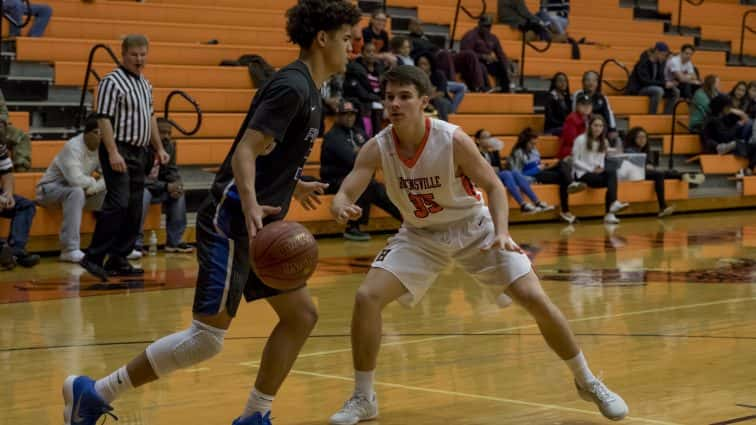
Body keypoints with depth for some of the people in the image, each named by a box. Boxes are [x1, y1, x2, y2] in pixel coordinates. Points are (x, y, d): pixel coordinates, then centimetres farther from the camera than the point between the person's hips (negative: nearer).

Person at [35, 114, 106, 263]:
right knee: (77, 191, -38)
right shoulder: (73, 147, -26)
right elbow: (76, 180, -38)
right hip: (51, 188, -7)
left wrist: (93, 187, -28)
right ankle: (69, 250, -38)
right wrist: (94, 182, -19)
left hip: (78, 191, 7)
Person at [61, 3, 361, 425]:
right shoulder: (291, 87, -15)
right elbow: (244, 153, -24)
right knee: (208, 337, -11)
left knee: (302, 314, 8)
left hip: (258, 225, 10)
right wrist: (250, 207, -40)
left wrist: (293, 185, 44)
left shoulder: (308, 90, 14)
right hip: (231, 223, -10)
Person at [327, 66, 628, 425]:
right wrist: (341, 208, -48)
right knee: (366, 297, -16)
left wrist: (502, 232, -35)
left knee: (535, 299, -10)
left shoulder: (453, 140, -26)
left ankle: (587, 382, 11)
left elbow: (493, 185, -18)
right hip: (421, 235, 2)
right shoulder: (377, 148, -19)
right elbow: (344, 195, -23)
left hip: (473, 227, -2)